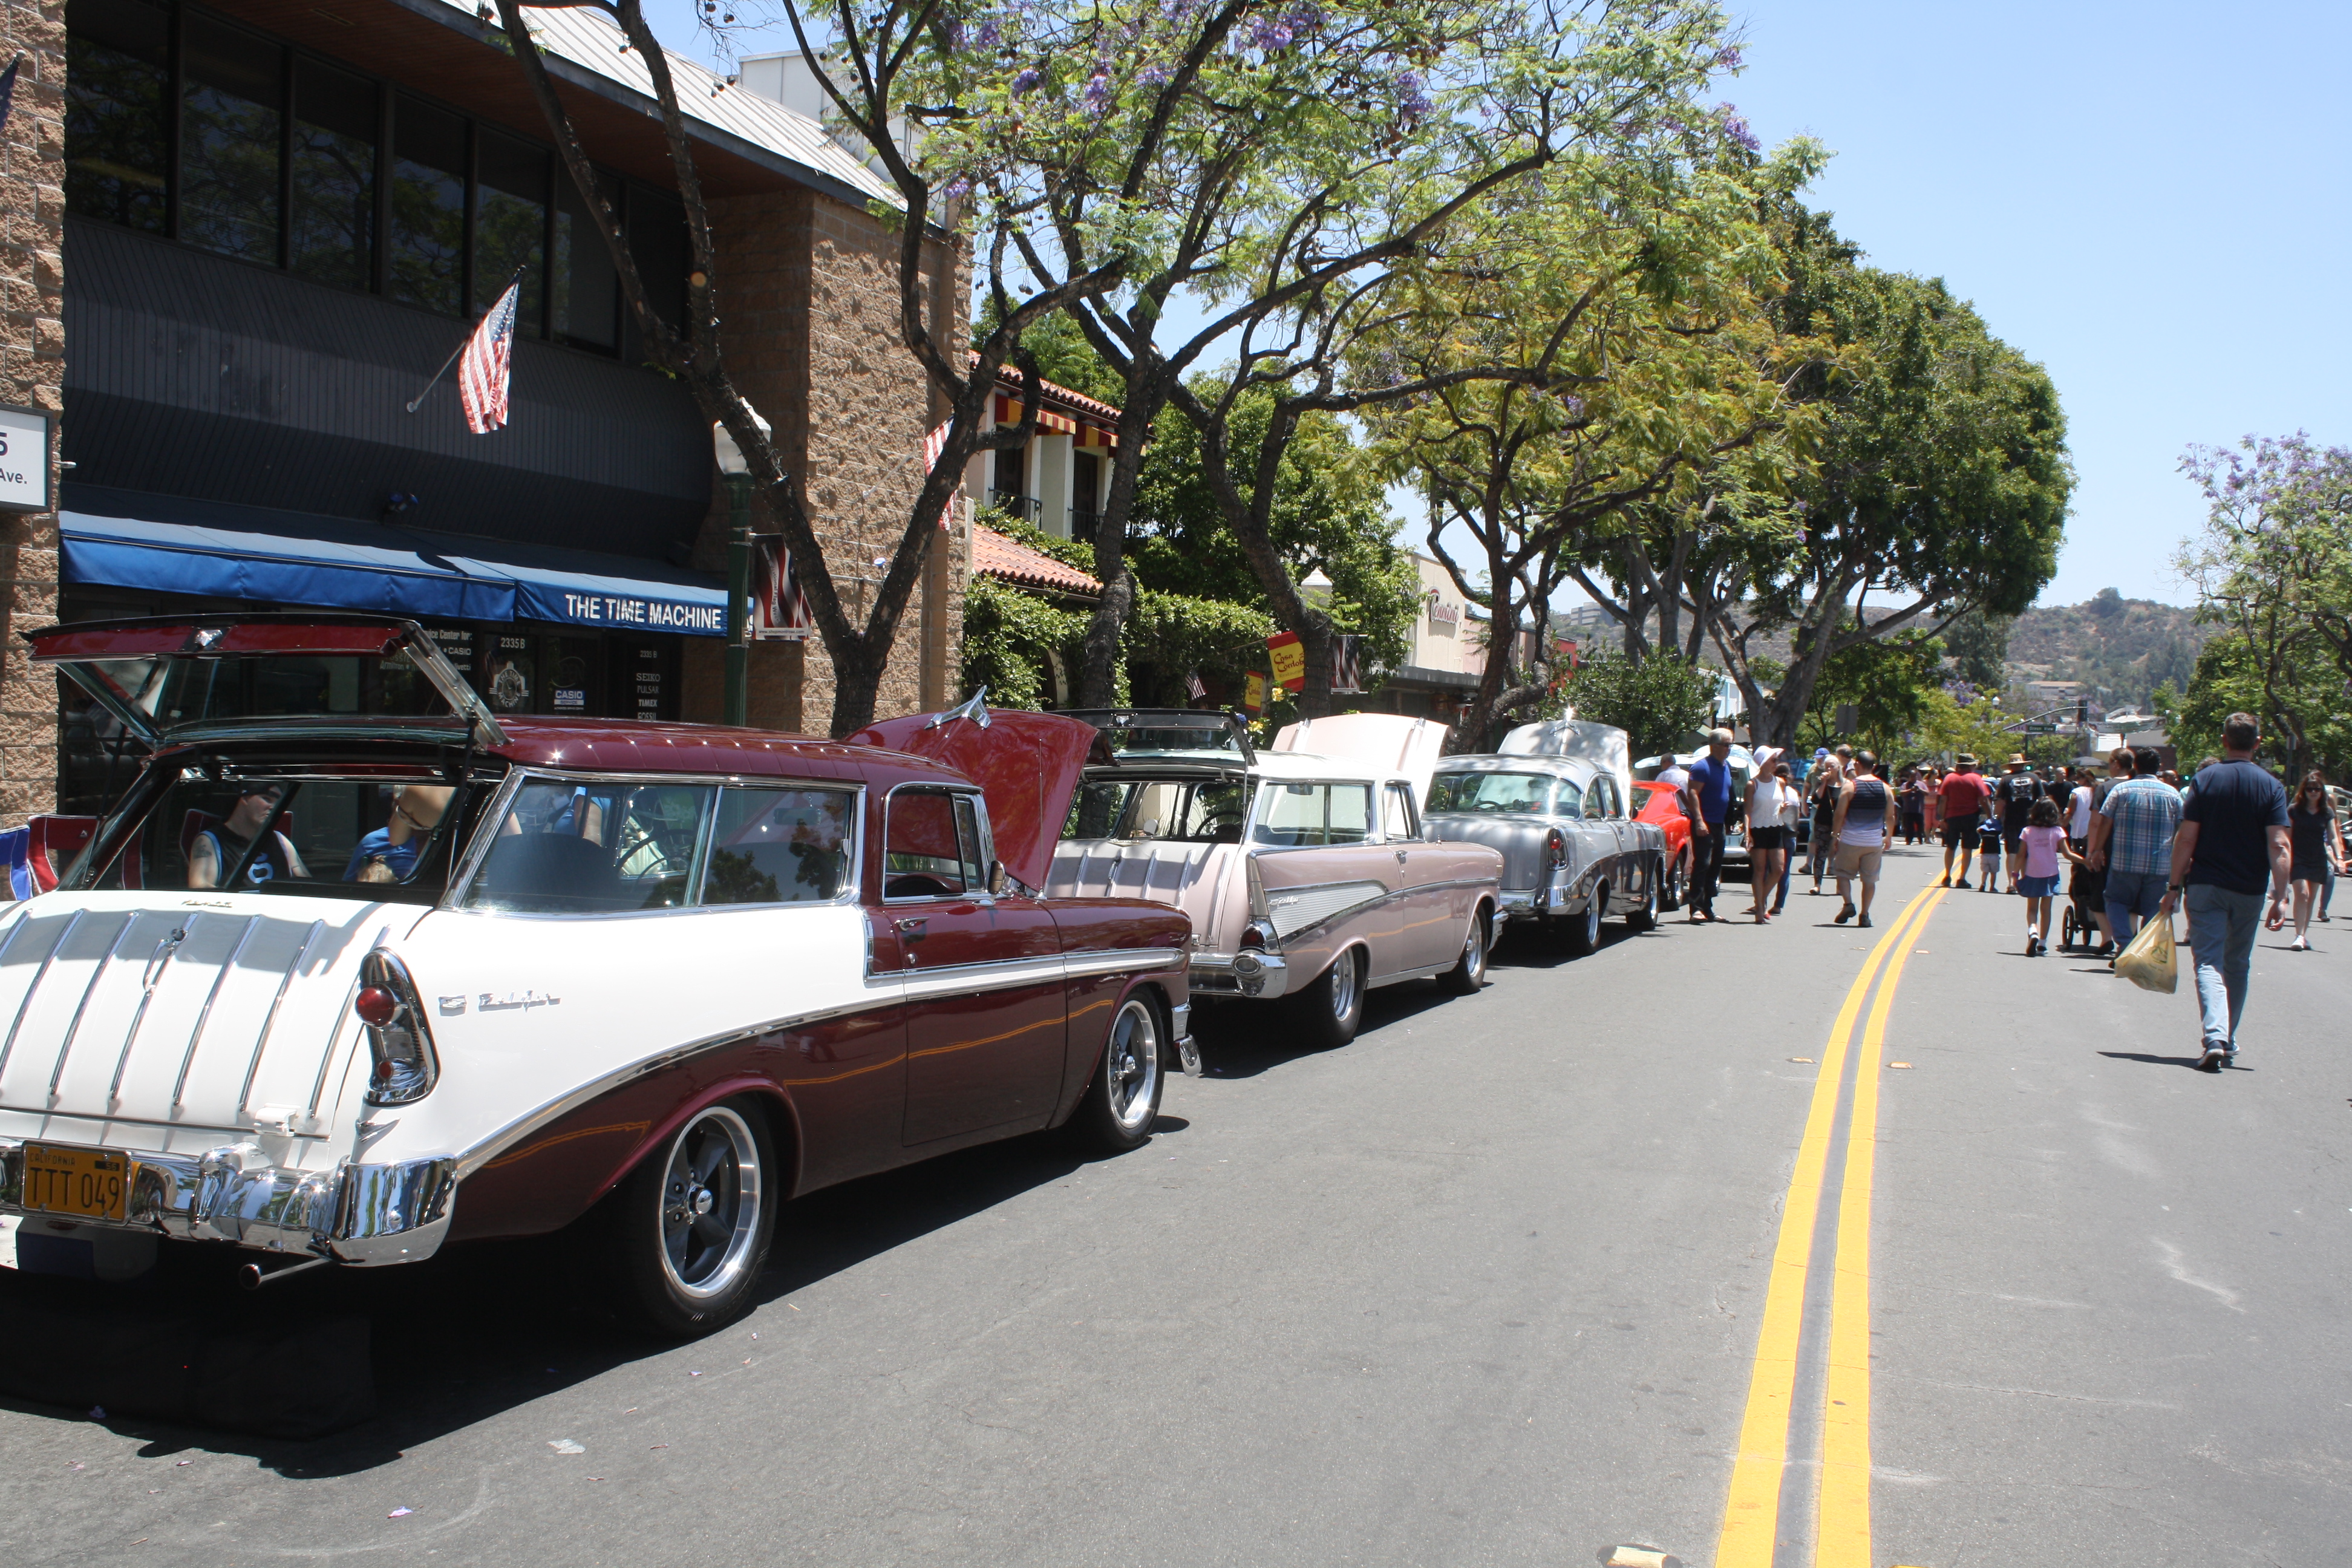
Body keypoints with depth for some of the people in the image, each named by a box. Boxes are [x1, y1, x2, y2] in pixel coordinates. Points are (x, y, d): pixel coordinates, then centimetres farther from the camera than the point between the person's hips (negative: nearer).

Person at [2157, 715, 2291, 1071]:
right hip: (2249, 892, 2)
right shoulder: (2271, 786, -2)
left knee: (2209, 962, -3)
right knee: (2237, 966, 16)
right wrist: (2280, 897, -10)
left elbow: (2186, 839, -7)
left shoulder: (2206, 779, -4)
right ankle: (2229, 1045, 23)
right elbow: (2278, 847, -10)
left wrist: (2174, 886, -2)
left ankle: (2215, 1038, -23)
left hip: (2205, 886, -2)